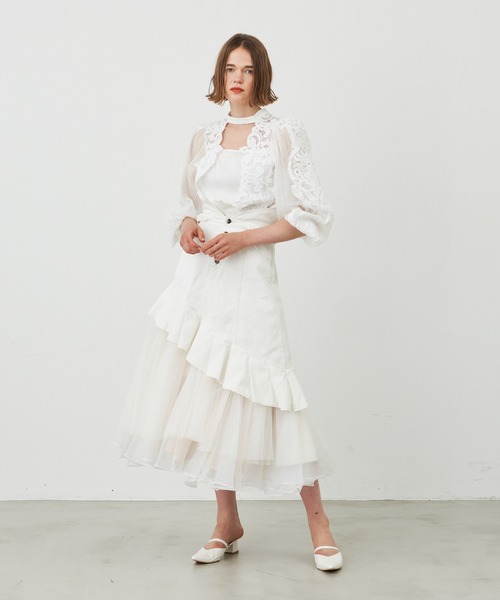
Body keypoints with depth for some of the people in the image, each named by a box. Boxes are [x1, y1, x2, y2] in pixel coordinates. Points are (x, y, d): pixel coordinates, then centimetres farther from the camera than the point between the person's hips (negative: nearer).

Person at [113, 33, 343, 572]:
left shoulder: (283, 134, 1)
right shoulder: (204, 139, 14)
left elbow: (312, 215, -4)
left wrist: (245, 237, -13)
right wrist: (186, 227, -1)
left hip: (249, 277, -5)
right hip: (199, 273, 5)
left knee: (259, 393, -7)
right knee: (207, 396, 5)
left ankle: (317, 520, 8)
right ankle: (227, 523, 19)